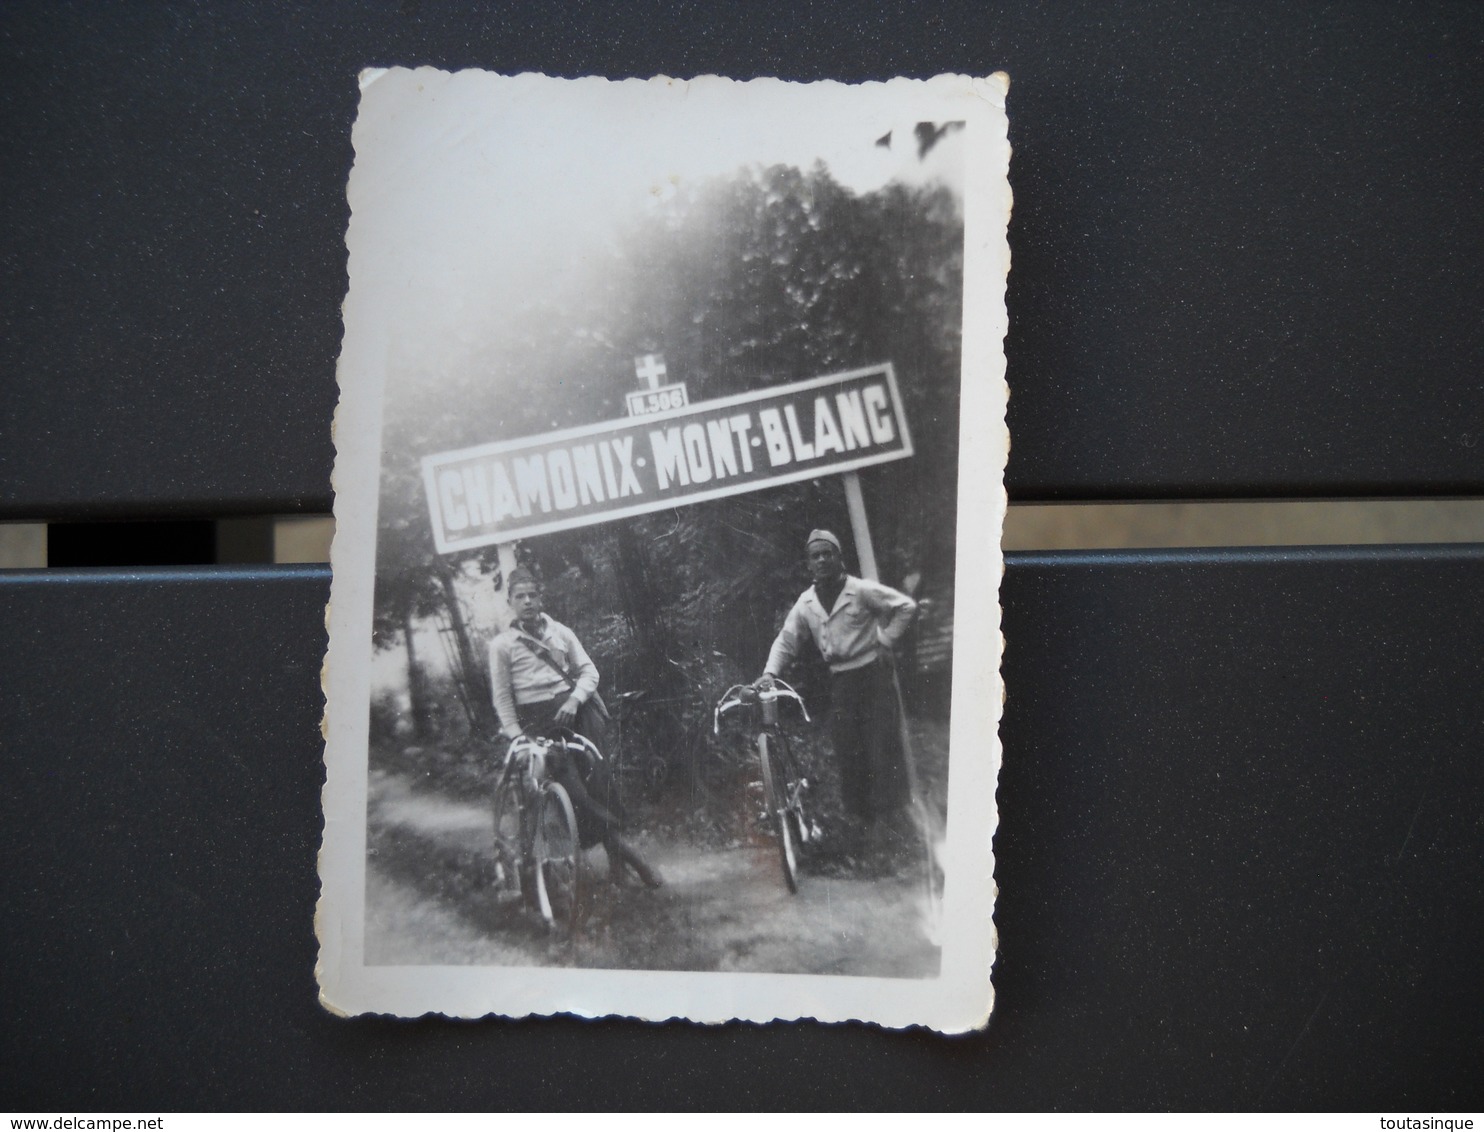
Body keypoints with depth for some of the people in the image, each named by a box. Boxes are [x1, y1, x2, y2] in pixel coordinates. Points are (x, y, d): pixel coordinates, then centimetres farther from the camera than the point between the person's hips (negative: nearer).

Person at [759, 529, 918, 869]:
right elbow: (787, 640, 8)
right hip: (840, 681, 5)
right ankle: (858, 819, 14)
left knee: (882, 748, -5)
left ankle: (886, 820, 2)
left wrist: (886, 641, -8)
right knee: (847, 754, 4)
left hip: (873, 674, -5)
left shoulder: (861, 590, -8)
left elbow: (906, 607, -7)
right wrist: (770, 672, -6)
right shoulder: (806, 604, 6)